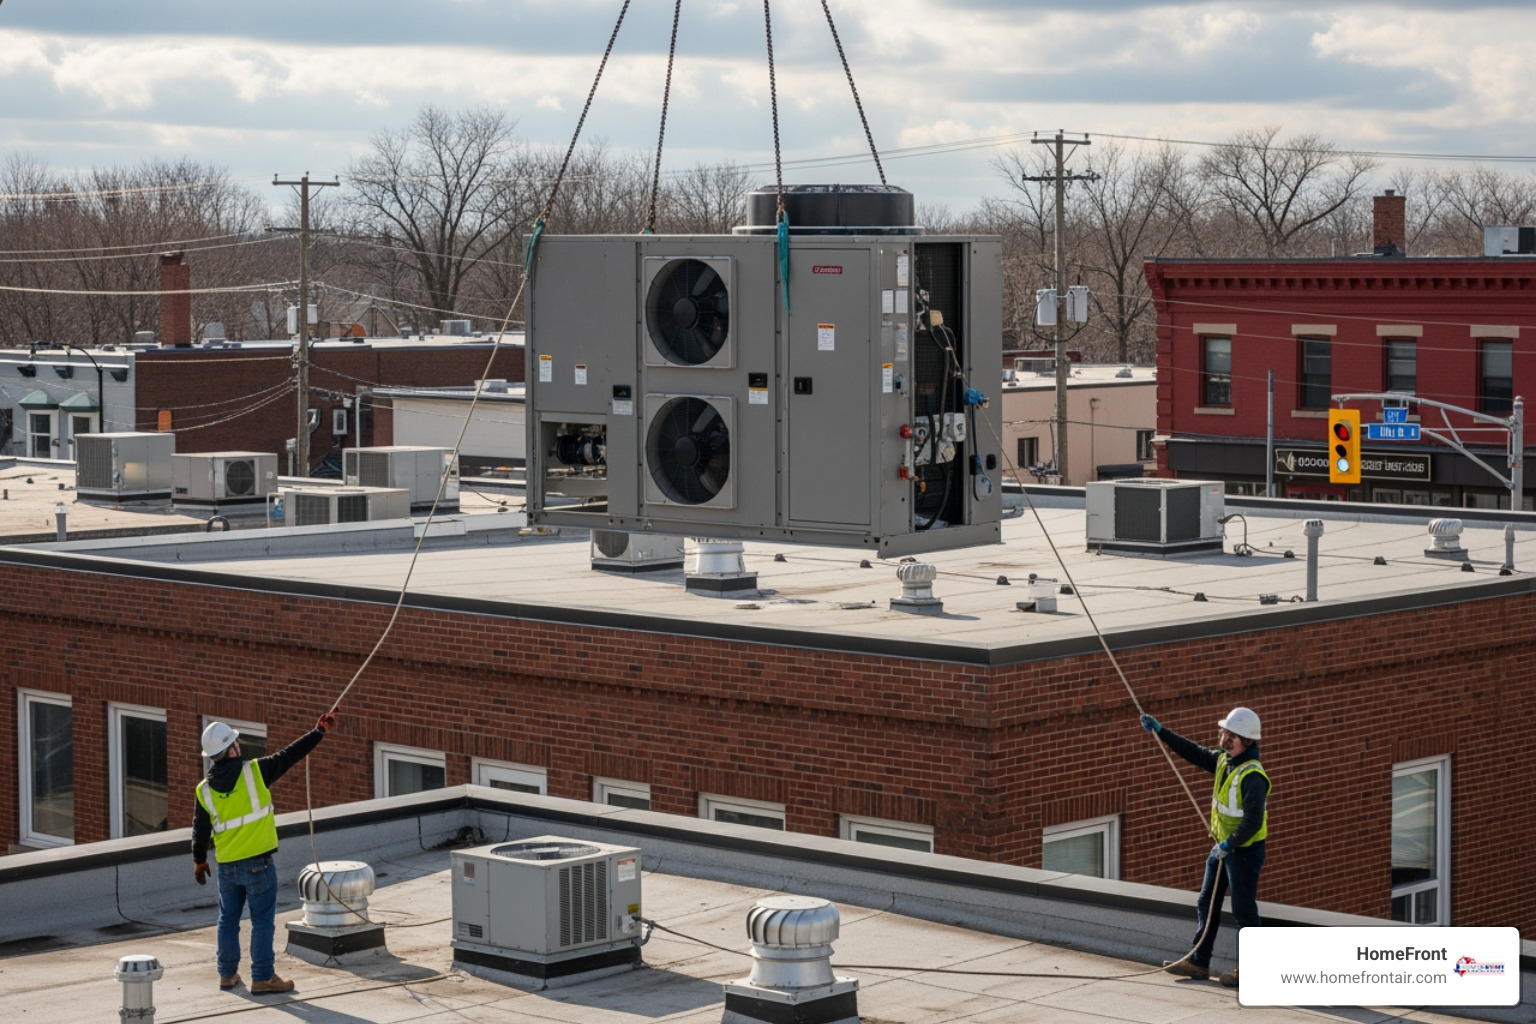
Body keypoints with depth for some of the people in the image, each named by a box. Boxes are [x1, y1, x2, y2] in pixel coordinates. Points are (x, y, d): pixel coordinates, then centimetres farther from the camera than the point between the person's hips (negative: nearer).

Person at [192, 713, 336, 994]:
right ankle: (262, 978, 4)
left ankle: (227, 974, 25)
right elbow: (289, 755, -6)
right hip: (258, 863, -4)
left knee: (228, 920, 17)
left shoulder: (204, 790, -1)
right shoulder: (254, 771, -12)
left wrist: (199, 860, 24)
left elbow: (200, 830, 8)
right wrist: (320, 731, 4)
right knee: (262, 921, 2)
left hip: (227, 866, 4)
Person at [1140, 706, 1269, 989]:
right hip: (1223, 847, 10)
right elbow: (1194, 753, 16)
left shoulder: (1252, 776, -25)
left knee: (1243, 910, -1)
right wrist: (1160, 731, 15)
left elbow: (1253, 821, -27)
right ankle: (1198, 962, 24)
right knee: (1206, 904, 15)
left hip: (1244, 850, -10)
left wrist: (1230, 845, -21)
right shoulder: (1224, 759, 3)